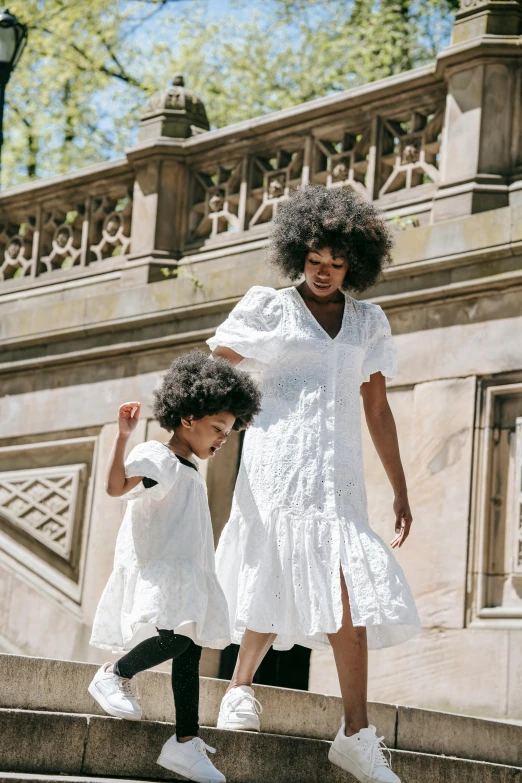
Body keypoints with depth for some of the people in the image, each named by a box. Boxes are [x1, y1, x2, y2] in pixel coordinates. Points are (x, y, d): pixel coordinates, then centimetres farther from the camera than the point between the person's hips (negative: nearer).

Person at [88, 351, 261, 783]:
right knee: (175, 637, -25)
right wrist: (124, 435, -30)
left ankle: (185, 742, 3)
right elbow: (117, 486, -22)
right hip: (156, 571, -9)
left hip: (186, 576, 9)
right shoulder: (156, 457, -5)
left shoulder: (191, 472, 23)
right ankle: (115, 675, 1)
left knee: (189, 650, 3)